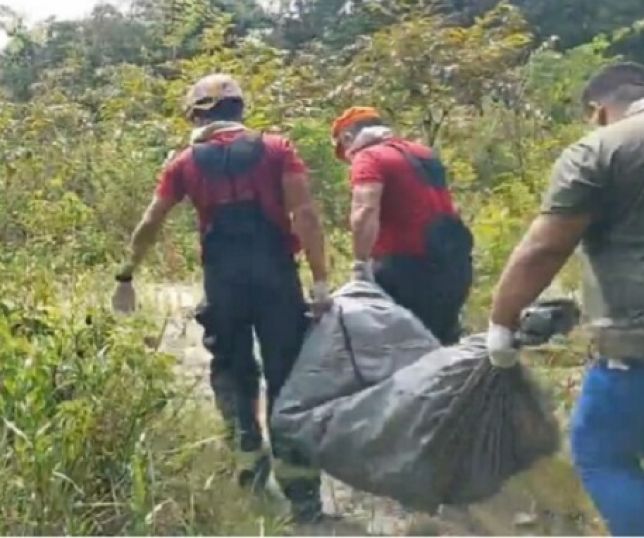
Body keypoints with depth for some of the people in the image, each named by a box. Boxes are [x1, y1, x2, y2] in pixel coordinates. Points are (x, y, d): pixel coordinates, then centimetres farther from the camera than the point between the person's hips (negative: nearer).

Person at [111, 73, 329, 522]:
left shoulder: (186, 163, 9)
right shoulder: (277, 149, 5)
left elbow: (149, 225, 12)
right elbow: (305, 214, -6)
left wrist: (127, 277, 24)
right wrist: (320, 280, -7)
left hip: (223, 279, 1)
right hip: (275, 274, 0)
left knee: (232, 371, 21)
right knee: (288, 377, 4)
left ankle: (251, 458, 16)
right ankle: (301, 488, 5)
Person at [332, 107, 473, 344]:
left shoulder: (368, 158, -7)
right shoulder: (424, 153, 19)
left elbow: (366, 211, -24)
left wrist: (361, 264, -23)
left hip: (408, 266, -8)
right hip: (452, 262, 8)